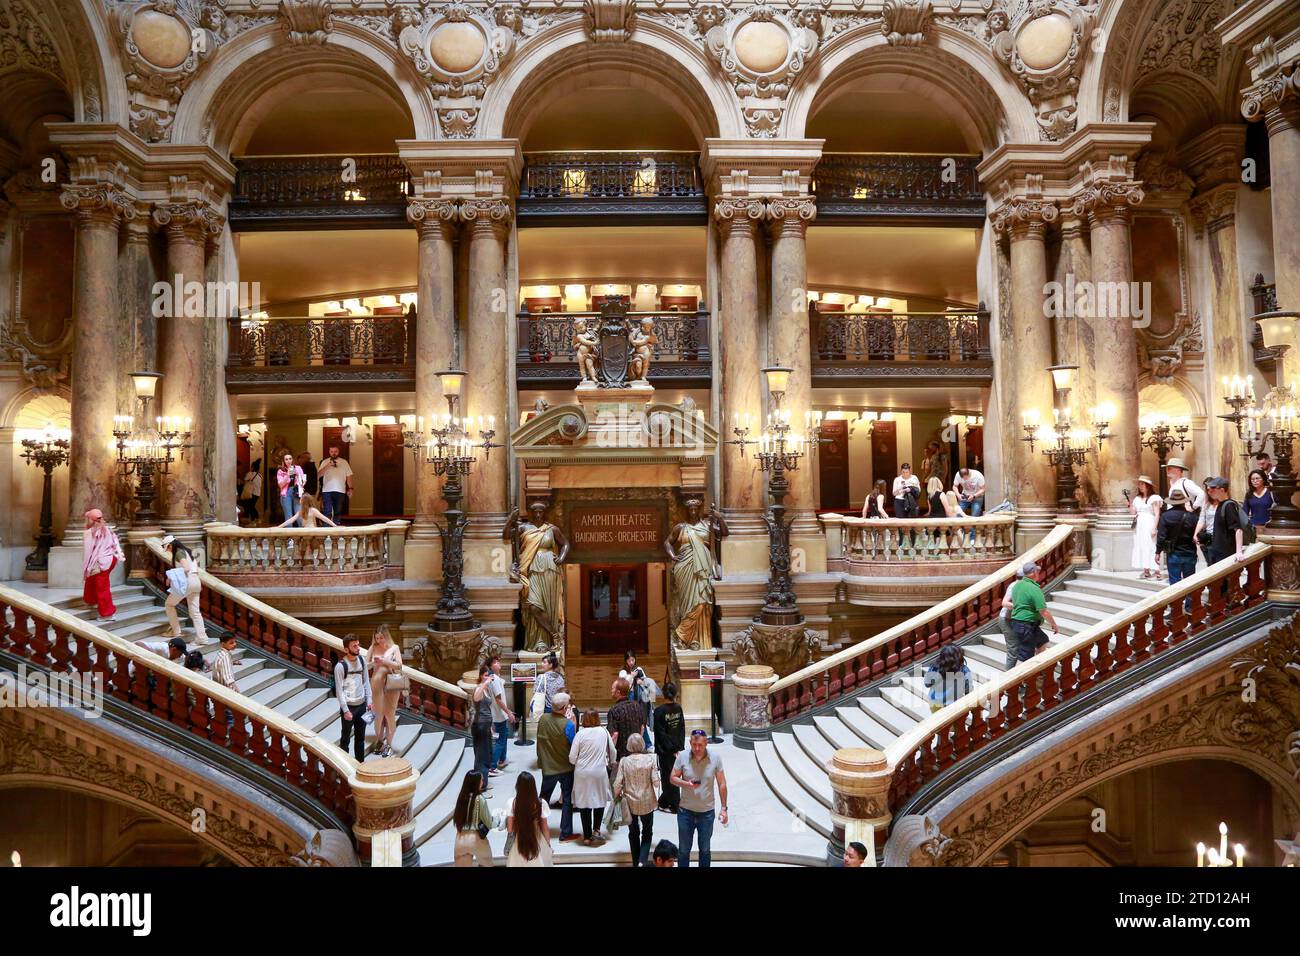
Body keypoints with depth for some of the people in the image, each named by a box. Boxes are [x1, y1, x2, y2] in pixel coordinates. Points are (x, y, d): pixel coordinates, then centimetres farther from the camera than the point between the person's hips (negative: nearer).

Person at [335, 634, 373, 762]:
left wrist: (369, 700, 5)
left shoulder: (362, 660, 1)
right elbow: (339, 690, -15)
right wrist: (345, 710, -15)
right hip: (349, 706, -5)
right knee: (346, 737, 8)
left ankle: (360, 763, 27)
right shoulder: (340, 666, -17)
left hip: (361, 705, 6)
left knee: (361, 736, 15)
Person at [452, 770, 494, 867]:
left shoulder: (461, 797, -1)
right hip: (476, 838, -4)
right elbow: (488, 822, -8)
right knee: (486, 863, 24)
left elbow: (455, 817, 5)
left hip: (460, 838, 4)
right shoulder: (480, 799, -15)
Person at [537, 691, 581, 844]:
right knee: (567, 801, 11)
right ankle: (565, 834, 16)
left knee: (543, 799, 20)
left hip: (548, 767, 4)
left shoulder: (542, 719, -10)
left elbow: (540, 740, 4)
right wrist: (572, 724, -9)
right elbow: (574, 745, -13)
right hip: (566, 768, -4)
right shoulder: (568, 724, -24)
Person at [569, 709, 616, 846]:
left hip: (582, 773, -1)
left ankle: (587, 836, 16)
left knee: (584, 804, 10)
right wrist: (611, 763, 27)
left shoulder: (580, 734, -9)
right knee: (600, 800, 19)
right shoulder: (604, 731, -4)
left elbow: (572, 758, -8)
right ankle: (596, 830, 9)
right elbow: (613, 752, 7)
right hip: (600, 772, 1)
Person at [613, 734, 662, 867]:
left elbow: (618, 783, -11)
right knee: (647, 832, 16)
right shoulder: (650, 759, -13)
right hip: (647, 802, -1)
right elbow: (656, 781, -14)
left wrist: (617, 796, 8)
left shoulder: (624, 761, -11)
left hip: (630, 803, 1)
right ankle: (643, 861, -1)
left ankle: (636, 862, 25)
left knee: (633, 833, 19)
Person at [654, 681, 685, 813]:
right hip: (677, 747, 5)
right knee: (672, 776, 16)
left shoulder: (659, 711, -17)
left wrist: (671, 749, -8)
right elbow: (682, 729, 0)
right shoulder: (678, 708, -3)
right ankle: (663, 802, 27)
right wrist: (679, 747, 4)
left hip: (665, 750, -5)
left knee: (668, 777, 6)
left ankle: (674, 806, 14)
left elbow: (661, 733, -15)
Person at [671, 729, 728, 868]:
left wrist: (724, 808, -3)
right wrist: (686, 784, -24)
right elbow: (673, 778, -4)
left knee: (705, 849, 20)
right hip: (686, 811, 0)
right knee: (684, 849, 15)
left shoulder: (715, 758, -12)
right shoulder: (682, 756, -13)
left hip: (707, 812, 0)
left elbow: (722, 784, -4)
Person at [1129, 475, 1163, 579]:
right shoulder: (1137, 498, 13)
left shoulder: (1154, 498, -5)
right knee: (1141, 547, 4)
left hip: (1149, 525, -6)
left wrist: (1154, 528, -16)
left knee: (1151, 547, -9)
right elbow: (1133, 512, 12)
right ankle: (1146, 571, 9)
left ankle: (1156, 571, -8)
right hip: (1139, 525, 6)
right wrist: (1130, 504, -5)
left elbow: (1157, 514, -9)